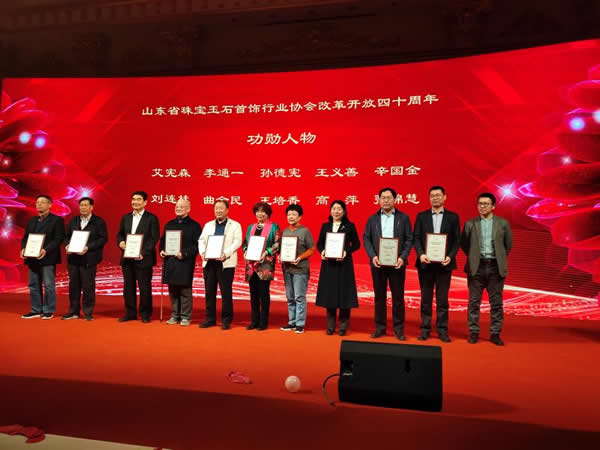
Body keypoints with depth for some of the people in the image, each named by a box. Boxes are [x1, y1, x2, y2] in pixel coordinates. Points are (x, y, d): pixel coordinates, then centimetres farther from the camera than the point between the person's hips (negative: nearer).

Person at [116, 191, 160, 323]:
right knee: (128, 287, 11)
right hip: (127, 258, 5)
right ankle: (130, 313, 22)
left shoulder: (151, 218, -3)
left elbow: (154, 238, -9)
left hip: (143, 259, -5)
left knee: (145, 287, 1)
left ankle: (145, 314, 12)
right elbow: (120, 234, 18)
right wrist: (120, 242, -6)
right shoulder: (126, 217, 14)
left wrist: (143, 253, -18)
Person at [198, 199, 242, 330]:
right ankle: (210, 319, 18)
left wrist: (226, 254, -20)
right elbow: (201, 240, 13)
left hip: (226, 263, -4)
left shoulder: (235, 225, 5)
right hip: (209, 262, 4)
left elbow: (237, 241, -6)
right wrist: (203, 252, -6)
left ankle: (226, 320, 7)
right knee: (209, 291, 7)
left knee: (226, 292, -2)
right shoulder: (208, 225, 19)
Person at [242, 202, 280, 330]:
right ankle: (254, 321, 15)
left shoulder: (273, 227, 2)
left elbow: (277, 244, -6)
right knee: (253, 293, 7)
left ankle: (264, 322, 6)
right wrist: (245, 251, -1)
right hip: (251, 264, 5)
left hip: (265, 265, -5)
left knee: (264, 293, -3)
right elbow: (245, 242, 19)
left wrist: (266, 252, -18)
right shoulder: (251, 227, 18)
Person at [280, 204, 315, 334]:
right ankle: (292, 322, 21)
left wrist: (300, 258, -18)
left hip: (300, 269, -6)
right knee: (290, 298, 12)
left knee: (299, 298, -4)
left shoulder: (305, 231, -4)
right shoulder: (284, 231, 12)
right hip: (287, 268, 6)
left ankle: (300, 324, 3)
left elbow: (312, 249, -6)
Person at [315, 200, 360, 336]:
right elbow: (319, 243, 11)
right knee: (329, 292, 4)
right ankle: (330, 326, 14)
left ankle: (343, 326, 10)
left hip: (343, 264, -2)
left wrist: (347, 252, -15)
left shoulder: (350, 226, 2)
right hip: (328, 264, 3)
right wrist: (322, 251, -9)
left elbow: (356, 244, 1)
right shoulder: (325, 226, 10)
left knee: (344, 293, -1)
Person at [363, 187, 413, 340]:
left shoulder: (403, 218, 5)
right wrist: (372, 256, -11)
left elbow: (409, 239, 1)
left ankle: (399, 329, 14)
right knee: (379, 296, 7)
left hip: (397, 263, -1)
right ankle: (380, 327, 17)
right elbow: (366, 238, 4)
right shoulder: (372, 219, 8)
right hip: (378, 263, 1)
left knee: (398, 297, 4)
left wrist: (403, 257, -12)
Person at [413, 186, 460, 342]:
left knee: (442, 299, 5)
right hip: (425, 263, 1)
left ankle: (442, 330, 14)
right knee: (426, 298, 7)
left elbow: (457, 240, 3)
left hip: (444, 263, 0)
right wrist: (421, 254, -14)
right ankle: (425, 329, 15)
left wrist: (450, 256, -12)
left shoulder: (453, 217, 6)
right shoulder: (421, 216, 7)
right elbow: (416, 238, 2)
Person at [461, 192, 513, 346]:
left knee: (496, 303, 5)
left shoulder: (503, 223, 5)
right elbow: (464, 244, 10)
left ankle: (495, 333, 14)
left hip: (496, 267, 0)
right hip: (476, 267, 0)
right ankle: (473, 332, 13)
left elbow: (508, 244, 12)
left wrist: (500, 258, 10)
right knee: (474, 302, 4)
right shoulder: (470, 224, 4)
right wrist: (473, 257, 6)